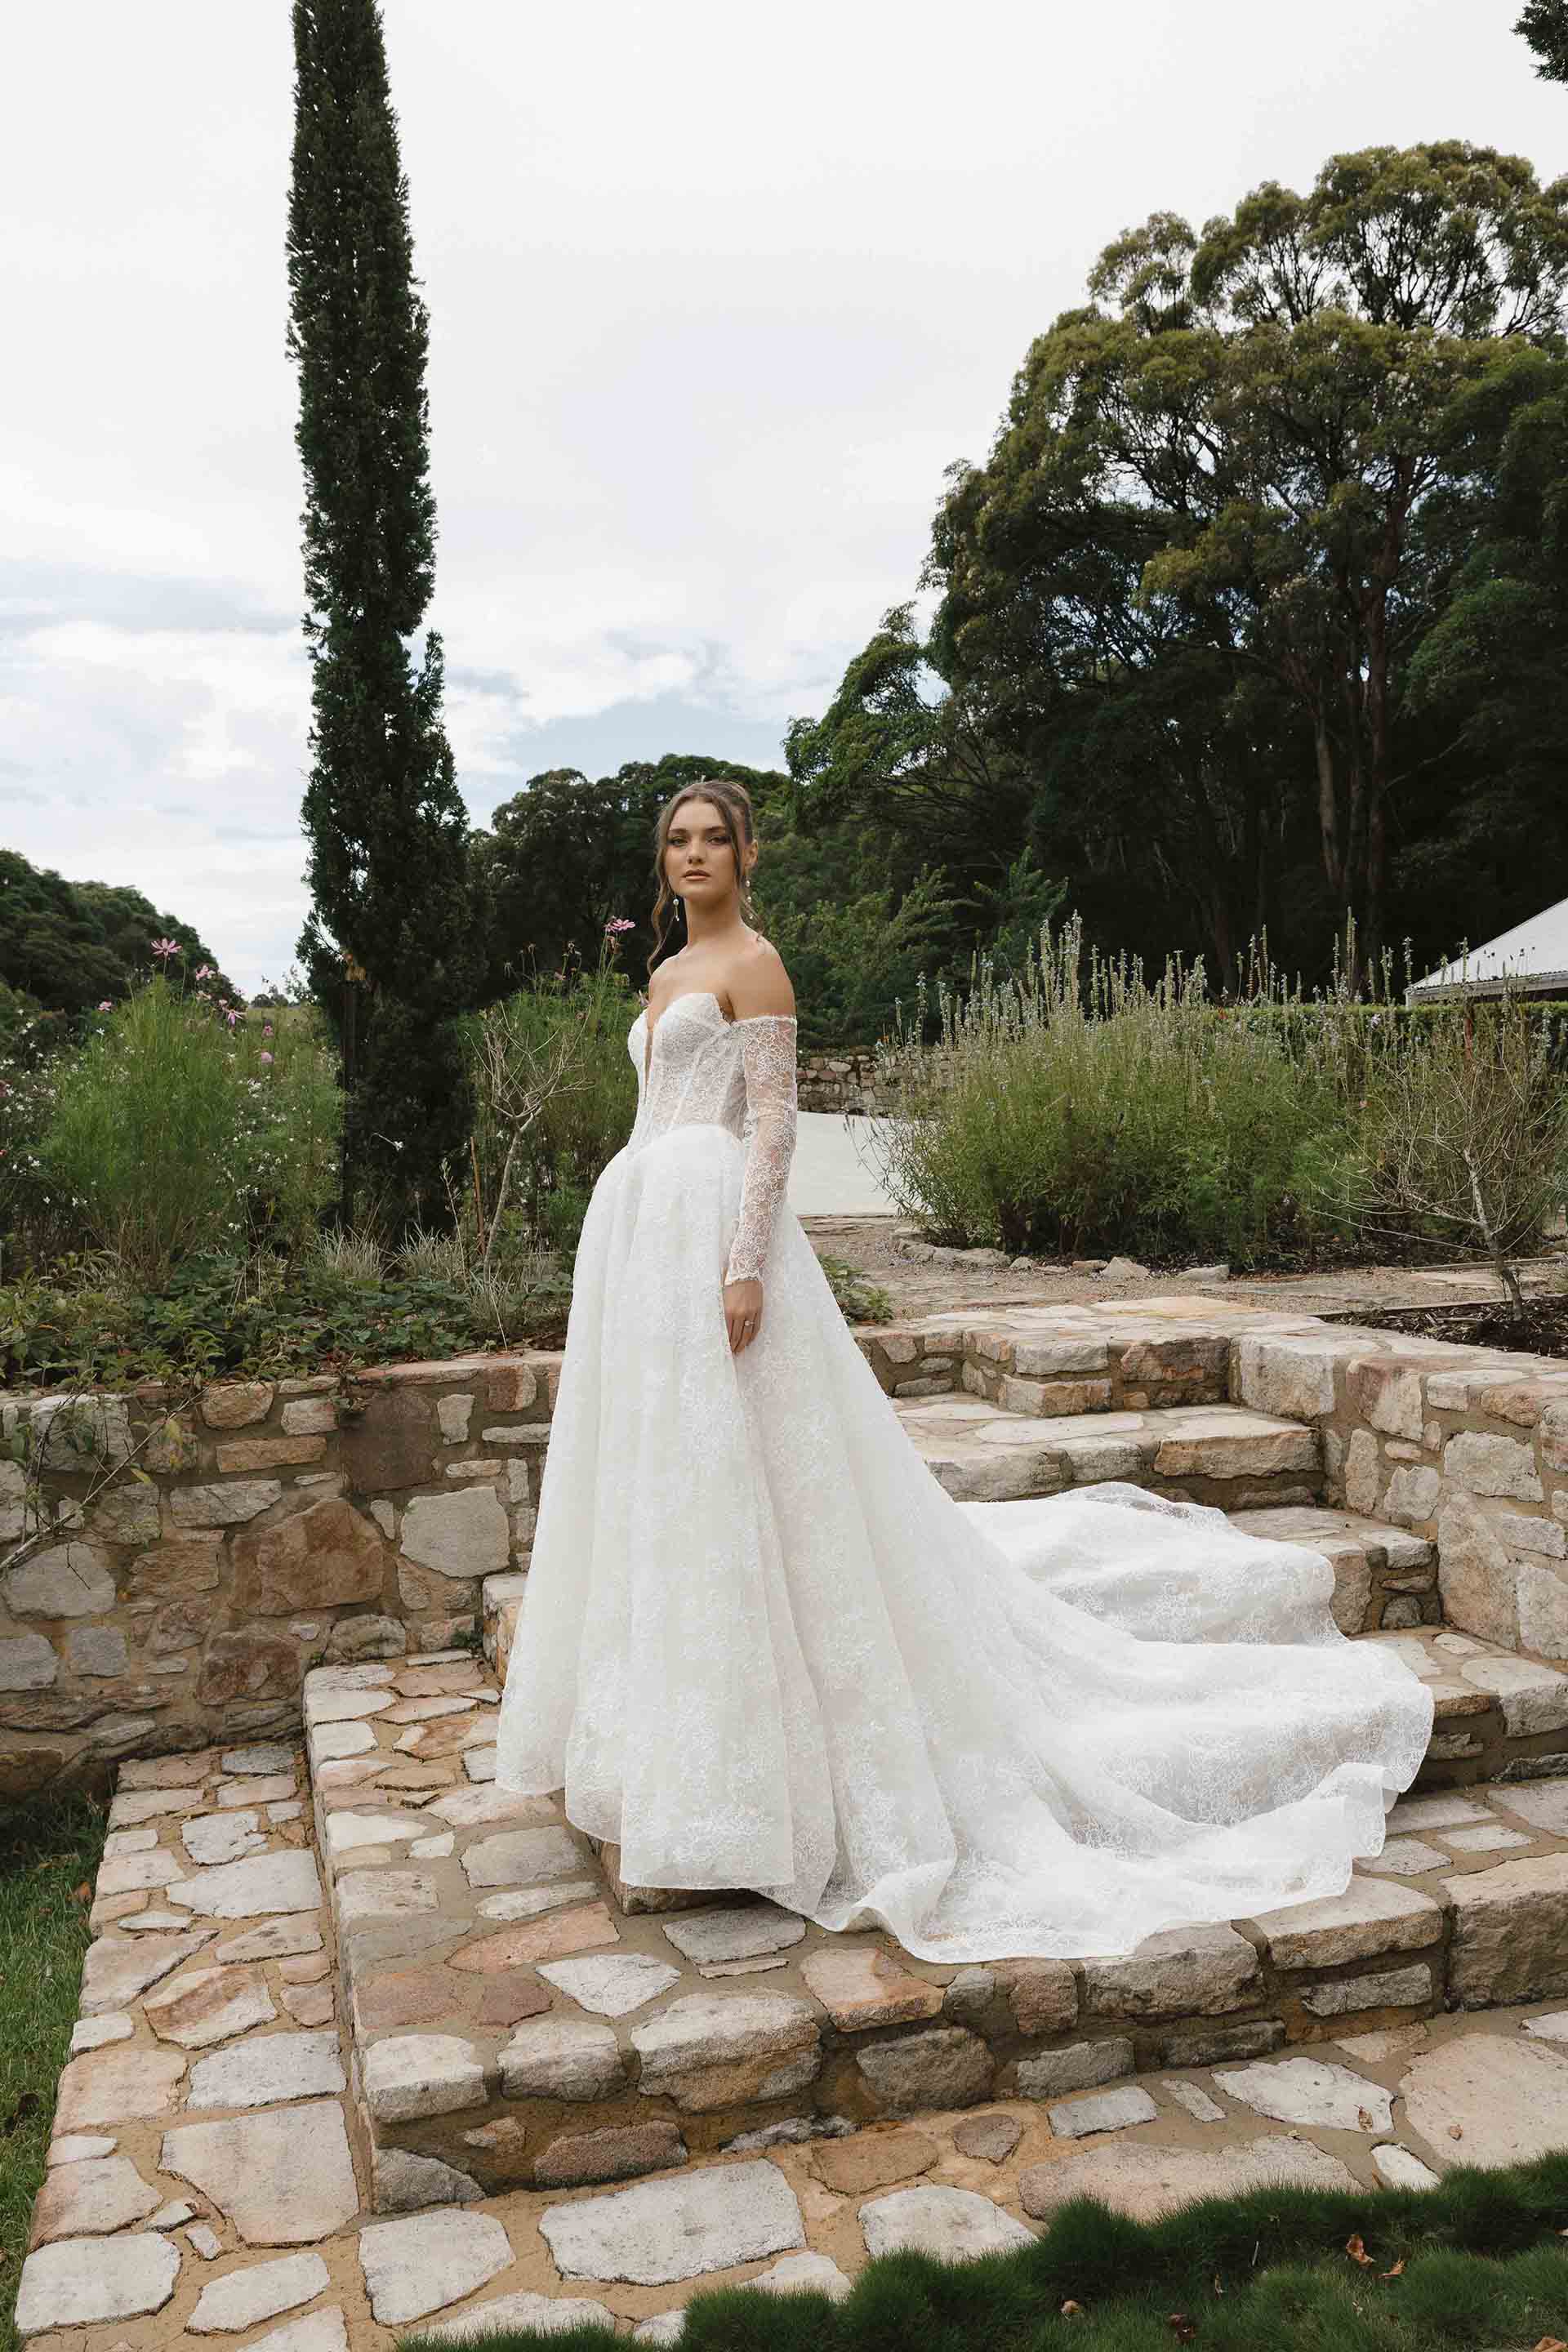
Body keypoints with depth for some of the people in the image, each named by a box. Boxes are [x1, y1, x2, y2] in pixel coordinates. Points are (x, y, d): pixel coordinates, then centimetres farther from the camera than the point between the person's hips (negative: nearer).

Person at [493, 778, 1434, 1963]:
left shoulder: (754, 962, -6)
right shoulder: (670, 971, 19)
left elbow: (774, 1117, -13)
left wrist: (745, 1266, -21)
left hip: (710, 1215, -9)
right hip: (639, 1220, 9)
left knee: (730, 1478, -6)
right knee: (660, 1475, 13)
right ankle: (682, 1732, 27)